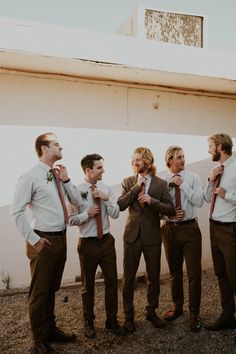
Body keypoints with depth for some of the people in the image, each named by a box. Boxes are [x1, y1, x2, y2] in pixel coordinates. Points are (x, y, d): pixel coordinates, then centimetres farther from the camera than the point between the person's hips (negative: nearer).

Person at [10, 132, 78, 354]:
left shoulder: (57, 175, 9)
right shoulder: (31, 177, -14)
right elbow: (16, 211, -15)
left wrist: (66, 180, -2)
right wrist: (33, 239, -15)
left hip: (61, 238, 7)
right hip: (44, 241, -7)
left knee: (52, 289, 20)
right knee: (39, 292, 8)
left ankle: (51, 330, 38)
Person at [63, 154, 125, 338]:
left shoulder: (106, 189, 0)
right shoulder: (76, 191, -11)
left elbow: (116, 214, -3)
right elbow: (71, 220, -9)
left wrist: (106, 199, -17)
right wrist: (87, 214, -25)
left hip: (107, 241, 3)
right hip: (88, 243, -3)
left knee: (112, 281, 11)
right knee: (88, 285, 14)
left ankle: (112, 320, 31)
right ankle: (89, 322, 35)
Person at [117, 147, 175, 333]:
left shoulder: (161, 183, -1)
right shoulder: (128, 182, 1)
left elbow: (171, 210, -6)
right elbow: (120, 205, -11)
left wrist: (152, 200, -21)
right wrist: (136, 186, -17)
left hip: (153, 236, 0)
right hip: (132, 235, 0)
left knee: (154, 277, 13)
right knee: (129, 277, 9)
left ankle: (152, 311, 35)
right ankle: (129, 315, 28)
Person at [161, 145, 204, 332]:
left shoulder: (192, 177, -2)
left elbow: (199, 201, -13)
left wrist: (182, 184, -16)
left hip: (190, 228, -1)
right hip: (170, 229, 2)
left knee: (194, 273, 3)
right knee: (175, 272, 17)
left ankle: (194, 313, 23)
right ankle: (177, 306, 38)